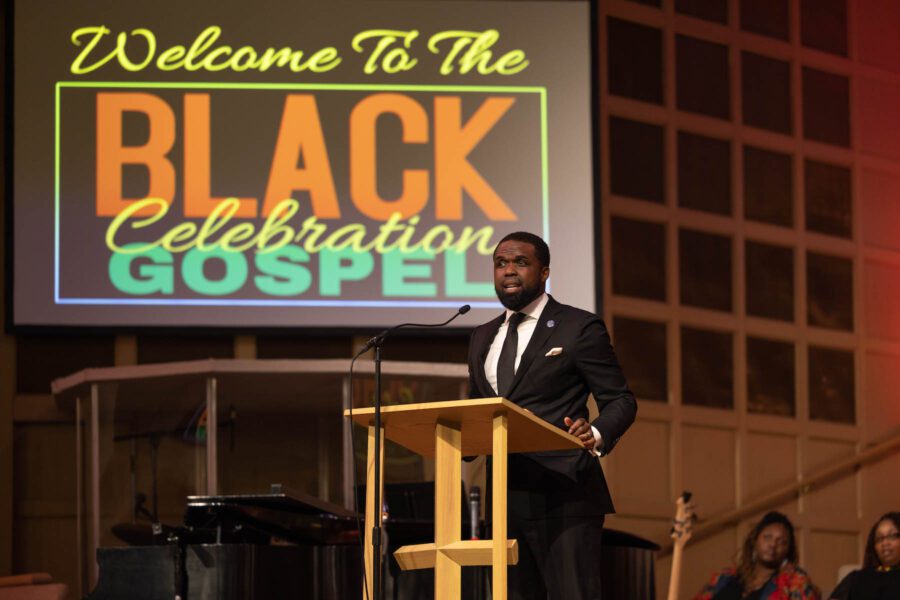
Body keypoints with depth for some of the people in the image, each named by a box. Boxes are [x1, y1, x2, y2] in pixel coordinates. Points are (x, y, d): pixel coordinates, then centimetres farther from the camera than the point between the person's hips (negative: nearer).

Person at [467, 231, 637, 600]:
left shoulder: (579, 328, 0)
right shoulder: (482, 338, 19)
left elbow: (620, 400, -2)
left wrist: (598, 434, -24)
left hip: (564, 496, -6)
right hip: (507, 500, 6)